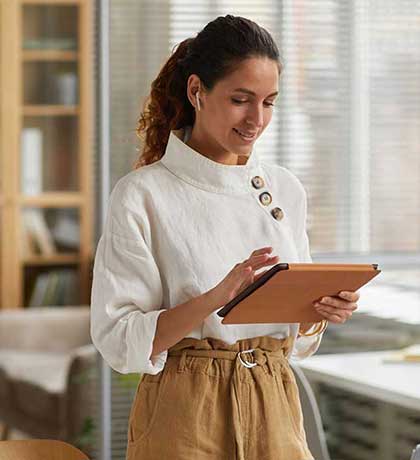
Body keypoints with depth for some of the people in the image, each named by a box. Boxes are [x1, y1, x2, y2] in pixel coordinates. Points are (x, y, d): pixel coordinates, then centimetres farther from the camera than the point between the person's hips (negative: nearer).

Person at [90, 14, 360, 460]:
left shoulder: (285, 189, 7)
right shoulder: (141, 194, -9)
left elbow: (295, 336, 13)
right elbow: (118, 340, -13)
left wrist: (323, 310, -9)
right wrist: (215, 299, -26)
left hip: (275, 414, 4)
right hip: (184, 422, -4)